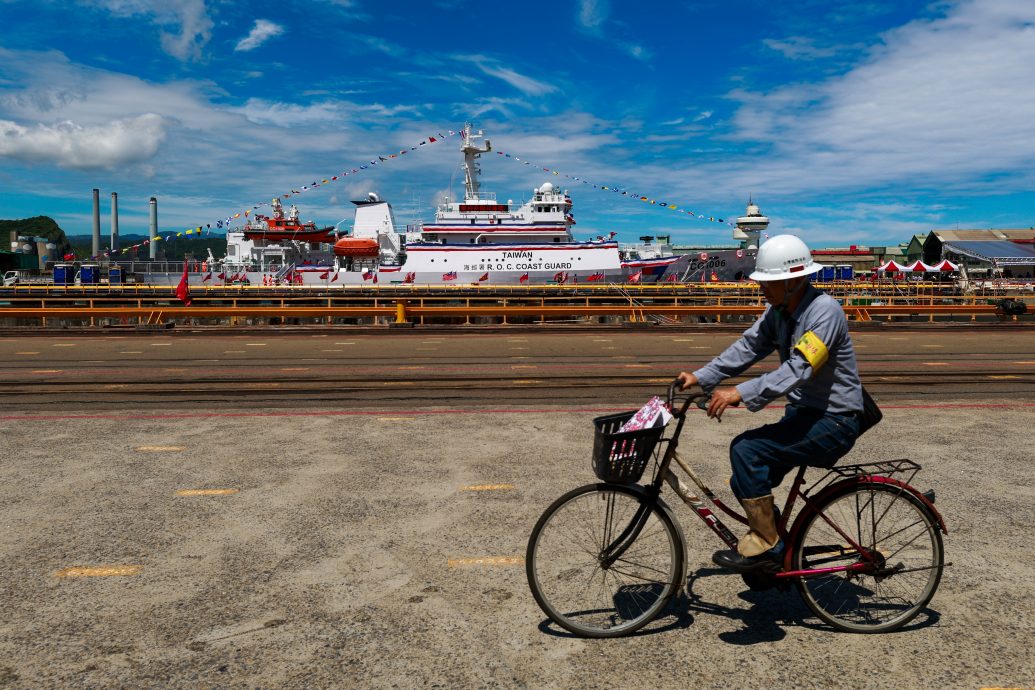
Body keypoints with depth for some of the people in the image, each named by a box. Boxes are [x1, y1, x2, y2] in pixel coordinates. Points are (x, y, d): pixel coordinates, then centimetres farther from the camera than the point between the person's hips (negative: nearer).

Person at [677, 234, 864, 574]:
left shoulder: (824, 310, -22)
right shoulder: (779, 310, 4)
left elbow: (798, 369, -32)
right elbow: (747, 347, 1)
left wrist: (740, 393, -37)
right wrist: (701, 377, -10)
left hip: (833, 422, -9)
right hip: (803, 413, 9)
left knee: (746, 449, -23)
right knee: (746, 482, 2)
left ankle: (766, 545, -9)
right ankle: (772, 558, 21)